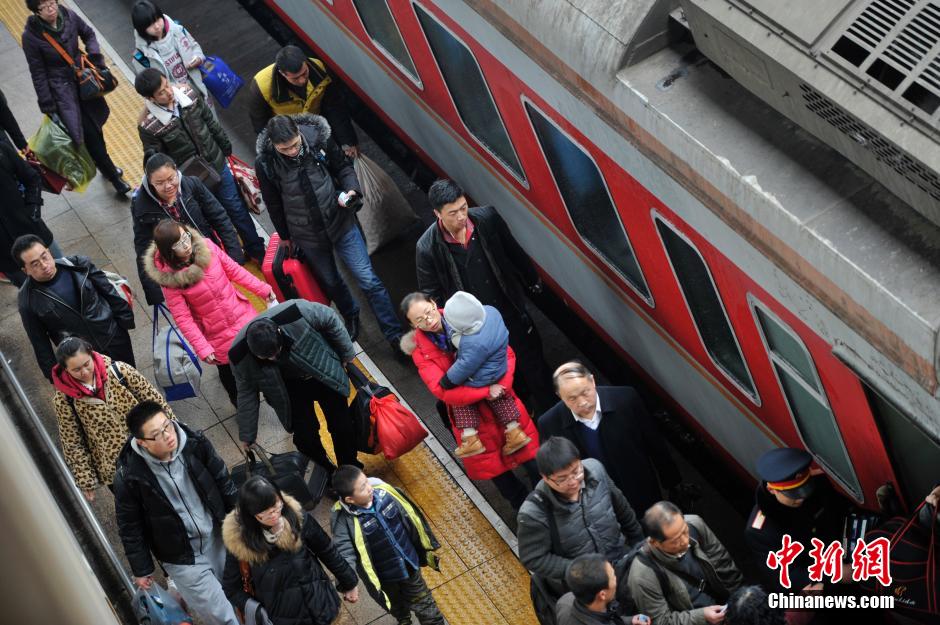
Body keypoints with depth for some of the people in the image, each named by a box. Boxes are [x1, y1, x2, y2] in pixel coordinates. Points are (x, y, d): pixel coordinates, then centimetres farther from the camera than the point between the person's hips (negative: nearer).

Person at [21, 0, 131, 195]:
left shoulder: (68, 16, -11)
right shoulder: (31, 35, -20)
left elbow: (88, 34, 9)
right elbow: (38, 74, -13)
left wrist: (94, 55, -10)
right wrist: (49, 107, -11)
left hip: (83, 79, 5)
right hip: (61, 89, -4)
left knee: (95, 125, 20)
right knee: (90, 134, -3)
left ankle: (106, 166, 46)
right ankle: (113, 176, 14)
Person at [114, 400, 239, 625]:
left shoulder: (195, 443, -15)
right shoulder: (129, 476, -23)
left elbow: (224, 482, 1)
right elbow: (130, 527, -8)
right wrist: (141, 569, 0)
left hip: (218, 539, 4)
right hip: (182, 558, -3)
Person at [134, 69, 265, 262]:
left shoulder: (187, 93, -15)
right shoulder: (148, 126, -27)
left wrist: (226, 148, 14)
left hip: (218, 165, 4)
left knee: (237, 209, 18)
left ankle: (258, 252, 37)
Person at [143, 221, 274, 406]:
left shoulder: (205, 246, -15)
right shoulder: (169, 278, -24)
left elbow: (233, 270, -2)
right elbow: (183, 318, -20)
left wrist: (263, 290, 2)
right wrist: (203, 349, -24)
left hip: (245, 318, 4)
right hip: (218, 338, -4)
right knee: (230, 377, 17)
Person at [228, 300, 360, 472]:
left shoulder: (297, 312, -40)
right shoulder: (240, 356, -31)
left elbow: (331, 320, -19)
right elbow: (247, 393, -12)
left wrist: (346, 353, -6)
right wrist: (247, 436, -3)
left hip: (324, 373, 0)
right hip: (291, 386, 1)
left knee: (343, 427, 5)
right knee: (305, 437, -3)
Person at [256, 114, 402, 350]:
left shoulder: (318, 138, -18)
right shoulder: (266, 164, -18)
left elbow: (342, 166, 1)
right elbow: (274, 204, -2)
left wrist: (351, 189, -18)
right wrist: (285, 236, 10)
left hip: (341, 222, 0)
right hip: (307, 236, 1)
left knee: (369, 280, 0)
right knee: (330, 282, 20)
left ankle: (394, 334, 10)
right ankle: (351, 317, 50)